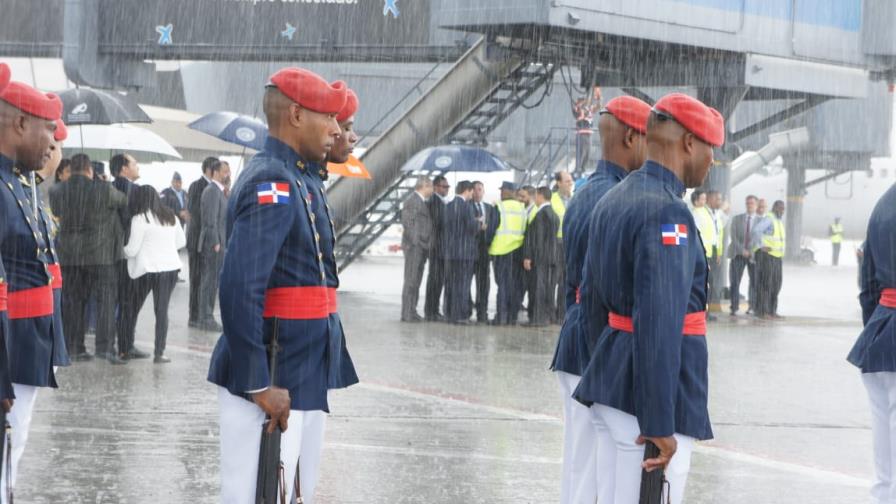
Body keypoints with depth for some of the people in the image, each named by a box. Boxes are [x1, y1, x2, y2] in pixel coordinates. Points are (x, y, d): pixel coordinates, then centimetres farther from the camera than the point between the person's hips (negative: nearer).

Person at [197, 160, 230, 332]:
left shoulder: (218, 191, 18)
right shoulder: (212, 191, -14)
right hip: (213, 244, -10)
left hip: (218, 244, 10)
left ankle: (206, 317, 18)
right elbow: (210, 220, -19)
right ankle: (206, 319, -4)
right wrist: (216, 243, -20)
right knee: (211, 281, -7)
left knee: (211, 281, 13)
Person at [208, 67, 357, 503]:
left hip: (302, 379, 10)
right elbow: (239, 292, -24)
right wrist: (260, 385, -24)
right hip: (270, 382, -10)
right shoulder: (270, 185, -16)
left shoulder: (294, 180, 15)